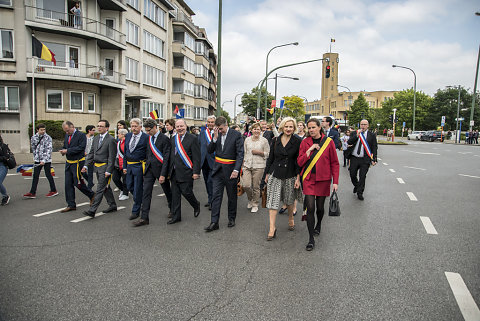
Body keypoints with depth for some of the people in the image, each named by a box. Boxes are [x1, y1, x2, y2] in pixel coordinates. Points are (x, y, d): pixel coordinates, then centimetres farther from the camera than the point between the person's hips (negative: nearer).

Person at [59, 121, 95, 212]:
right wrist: (63, 151, -3)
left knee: (78, 183, -3)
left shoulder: (81, 135, -10)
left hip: (77, 163, -7)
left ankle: (91, 195, 22)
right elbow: (65, 146, 20)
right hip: (69, 163, 7)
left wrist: (68, 151, -20)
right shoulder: (67, 135, 12)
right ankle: (71, 205, 14)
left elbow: (81, 147, -19)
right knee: (68, 184, 6)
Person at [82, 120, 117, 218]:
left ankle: (92, 210, -7)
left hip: (105, 167, -8)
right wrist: (86, 165, 7)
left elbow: (112, 157, -15)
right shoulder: (96, 138, 12)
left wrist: (108, 171, -18)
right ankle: (112, 206, 28)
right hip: (97, 166, 8)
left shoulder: (111, 140, -12)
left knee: (100, 189, -7)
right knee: (105, 187, 16)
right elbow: (91, 153, 15)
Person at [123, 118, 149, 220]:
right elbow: (125, 152, 13)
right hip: (129, 165, 7)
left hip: (139, 166, -6)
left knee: (137, 189, 1)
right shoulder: (128, 136, 8)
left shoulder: (146, 137, -11)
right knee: (130, 187, 15)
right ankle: (140, 200, 39)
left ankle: (135, 211, 12)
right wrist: (125, 166, 10)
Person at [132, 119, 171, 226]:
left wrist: (163, 174, -18)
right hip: (149, 169, 6)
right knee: (146, 192, 0)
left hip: (160, 169, -5)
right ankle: (144, 218, 3)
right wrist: (147, 165, 9)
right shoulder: (148, 138, 9)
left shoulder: (164, 139, -12)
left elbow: (166, 158, -15)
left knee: (167, 191, 12)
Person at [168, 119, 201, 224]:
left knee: (186, 192, -4)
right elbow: (171, 156, 15)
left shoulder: (192, 139, -8)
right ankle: (176, 216, 21)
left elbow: (196, 158, -11)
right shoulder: (172, 139, 11)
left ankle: (196, 205, 27)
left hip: (186, 172, -6)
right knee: (175, 195, 10)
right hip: (174, 172, 6)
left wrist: (196, 172, -15)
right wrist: (170, 170, 13)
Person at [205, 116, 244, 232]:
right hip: (218, 169, 3)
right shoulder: (216, 135, 5)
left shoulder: (236, 135, -8)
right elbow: (209, 151, 2)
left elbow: (240, 154, -11)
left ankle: (232, 218, 28)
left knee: (232, 196, 11)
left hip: (230, 170, -3)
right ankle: (214, 222, 5)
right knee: (216, 195, 0)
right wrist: (215, 137, -11)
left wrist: (236, 170, -19)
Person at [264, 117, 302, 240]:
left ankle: (291, 219, 40)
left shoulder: (297, 142, -4)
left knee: (289, 200, 13)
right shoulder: (275, 140, 3)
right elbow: (270, 158, 9)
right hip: (275, 174, 1)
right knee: (272, 200, -5)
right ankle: (272, 228, 0)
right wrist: (267, 174, 10)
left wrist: (298, 177, -8)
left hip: (290, 175, -1)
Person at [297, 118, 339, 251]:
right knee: (310, 208, -6)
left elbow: (334, 163, 0)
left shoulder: (328, 141, -2)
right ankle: (311, 239, 3)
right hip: (309, 179, 0)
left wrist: (335, 181, -5)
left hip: (323, 179, 0)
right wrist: (309, 150, -13)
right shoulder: (305, 142, 3)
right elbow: (300, 162, -1)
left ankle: (319, 224, 44)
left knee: (320, 207, 11)